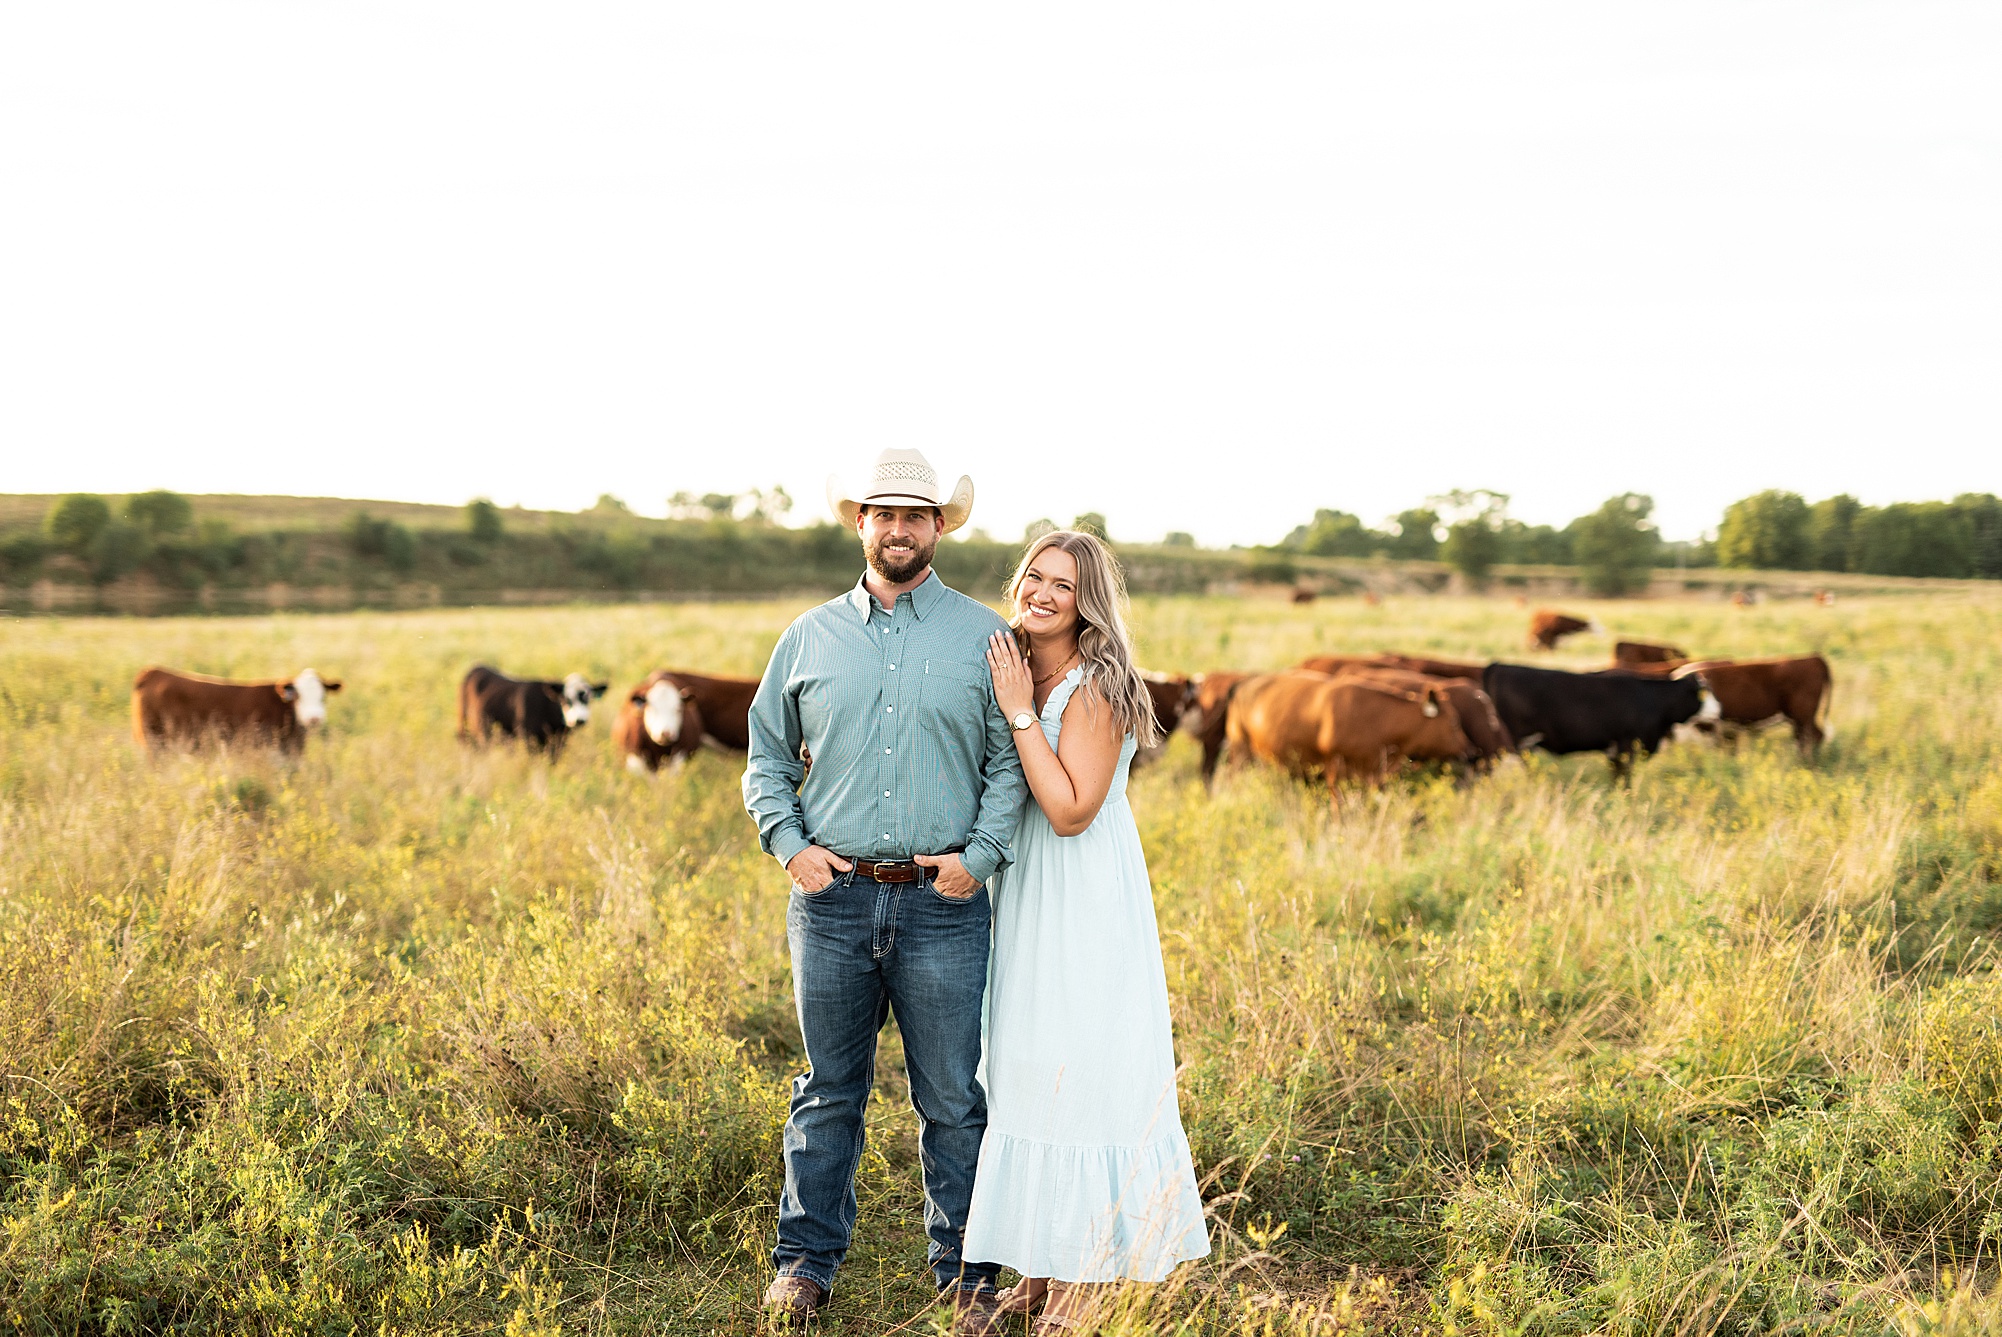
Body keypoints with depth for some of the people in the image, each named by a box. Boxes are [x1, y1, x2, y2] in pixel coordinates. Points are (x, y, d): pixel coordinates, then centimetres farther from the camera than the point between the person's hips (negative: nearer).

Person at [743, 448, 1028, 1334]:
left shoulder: (982, 636, 5)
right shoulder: (811, 637, 10)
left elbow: (1011, 761, 4)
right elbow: (767, 755, 15)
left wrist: (980, 854, -7)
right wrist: (789, 844, 1)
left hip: (943, 903, -1)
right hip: (833, 897, 1)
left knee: (953, 1100, 4)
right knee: (828, 1091, 9)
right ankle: (806, 1261, 21)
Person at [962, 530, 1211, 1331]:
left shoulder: (1094, 687, -16)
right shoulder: (1015, 671, 9)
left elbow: (1070, 810, -22)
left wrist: (1020, 713, -20)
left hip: (1084, 903, -9)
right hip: (1026, 896, 9)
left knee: (1076, 1074, -4)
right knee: (1025, 1073, 12)